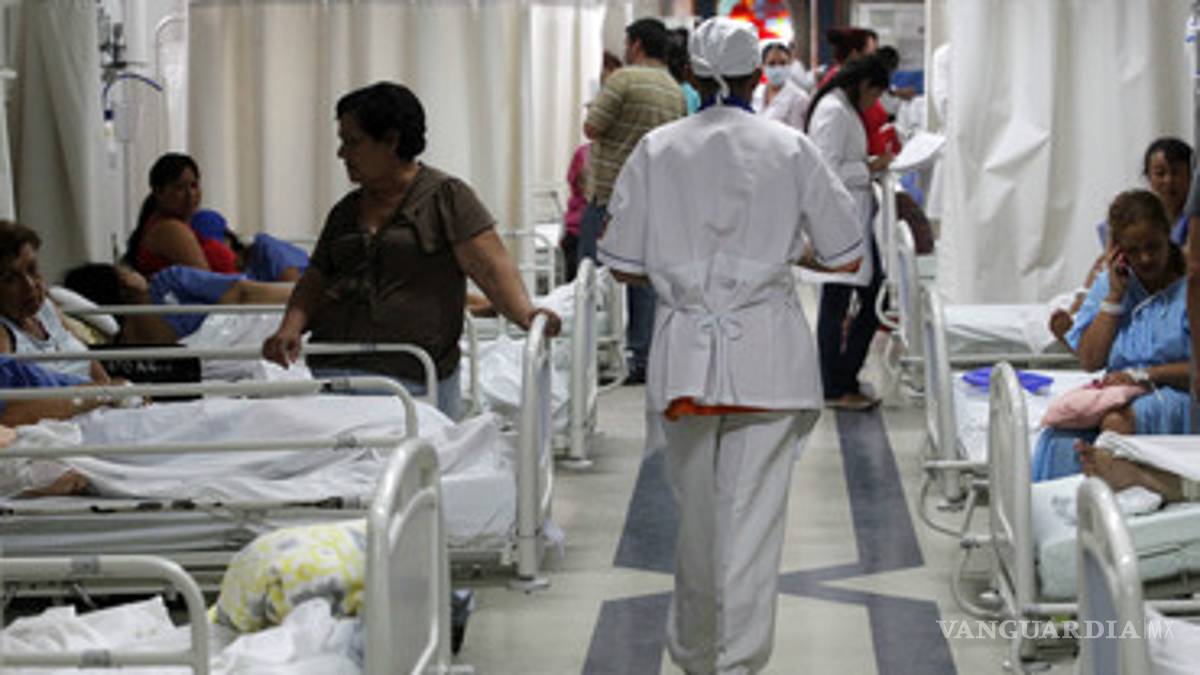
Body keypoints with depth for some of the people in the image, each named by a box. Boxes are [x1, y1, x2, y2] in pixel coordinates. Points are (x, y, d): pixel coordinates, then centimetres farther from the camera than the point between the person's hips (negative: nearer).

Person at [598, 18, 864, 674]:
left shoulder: (655, 149, 1)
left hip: (685, 349, 2)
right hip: (767, 353, -1)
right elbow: (845, 256, 4)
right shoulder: (790, 148, 0)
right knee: (753, 515, -1)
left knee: (695, 510, 15)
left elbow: (625, 266, 2)